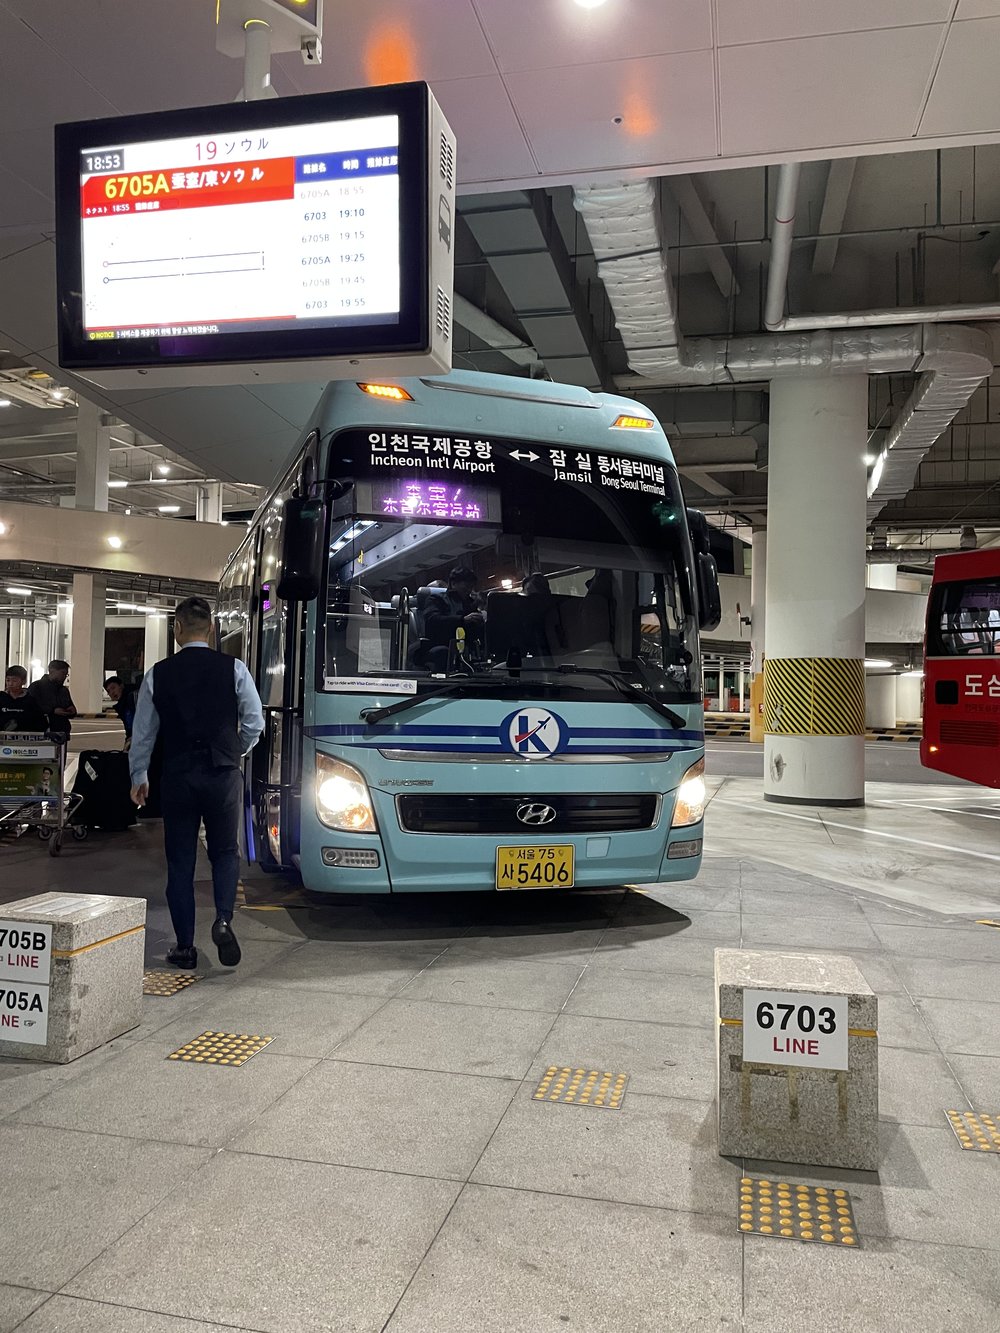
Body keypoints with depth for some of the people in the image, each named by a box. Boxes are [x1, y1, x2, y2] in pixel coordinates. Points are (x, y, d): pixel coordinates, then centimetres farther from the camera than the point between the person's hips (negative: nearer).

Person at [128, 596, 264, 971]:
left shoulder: (158, 674, -1)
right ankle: (223, 919, -6)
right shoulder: (233, 669, -5)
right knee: (225, 852, 16)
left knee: (180, 861, 10)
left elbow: (143, 732, 5)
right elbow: (254, 722, -2)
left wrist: (139, 777, 18)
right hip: (224, 775, 0)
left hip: (177, 777, 1)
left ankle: (184, 946, 14)